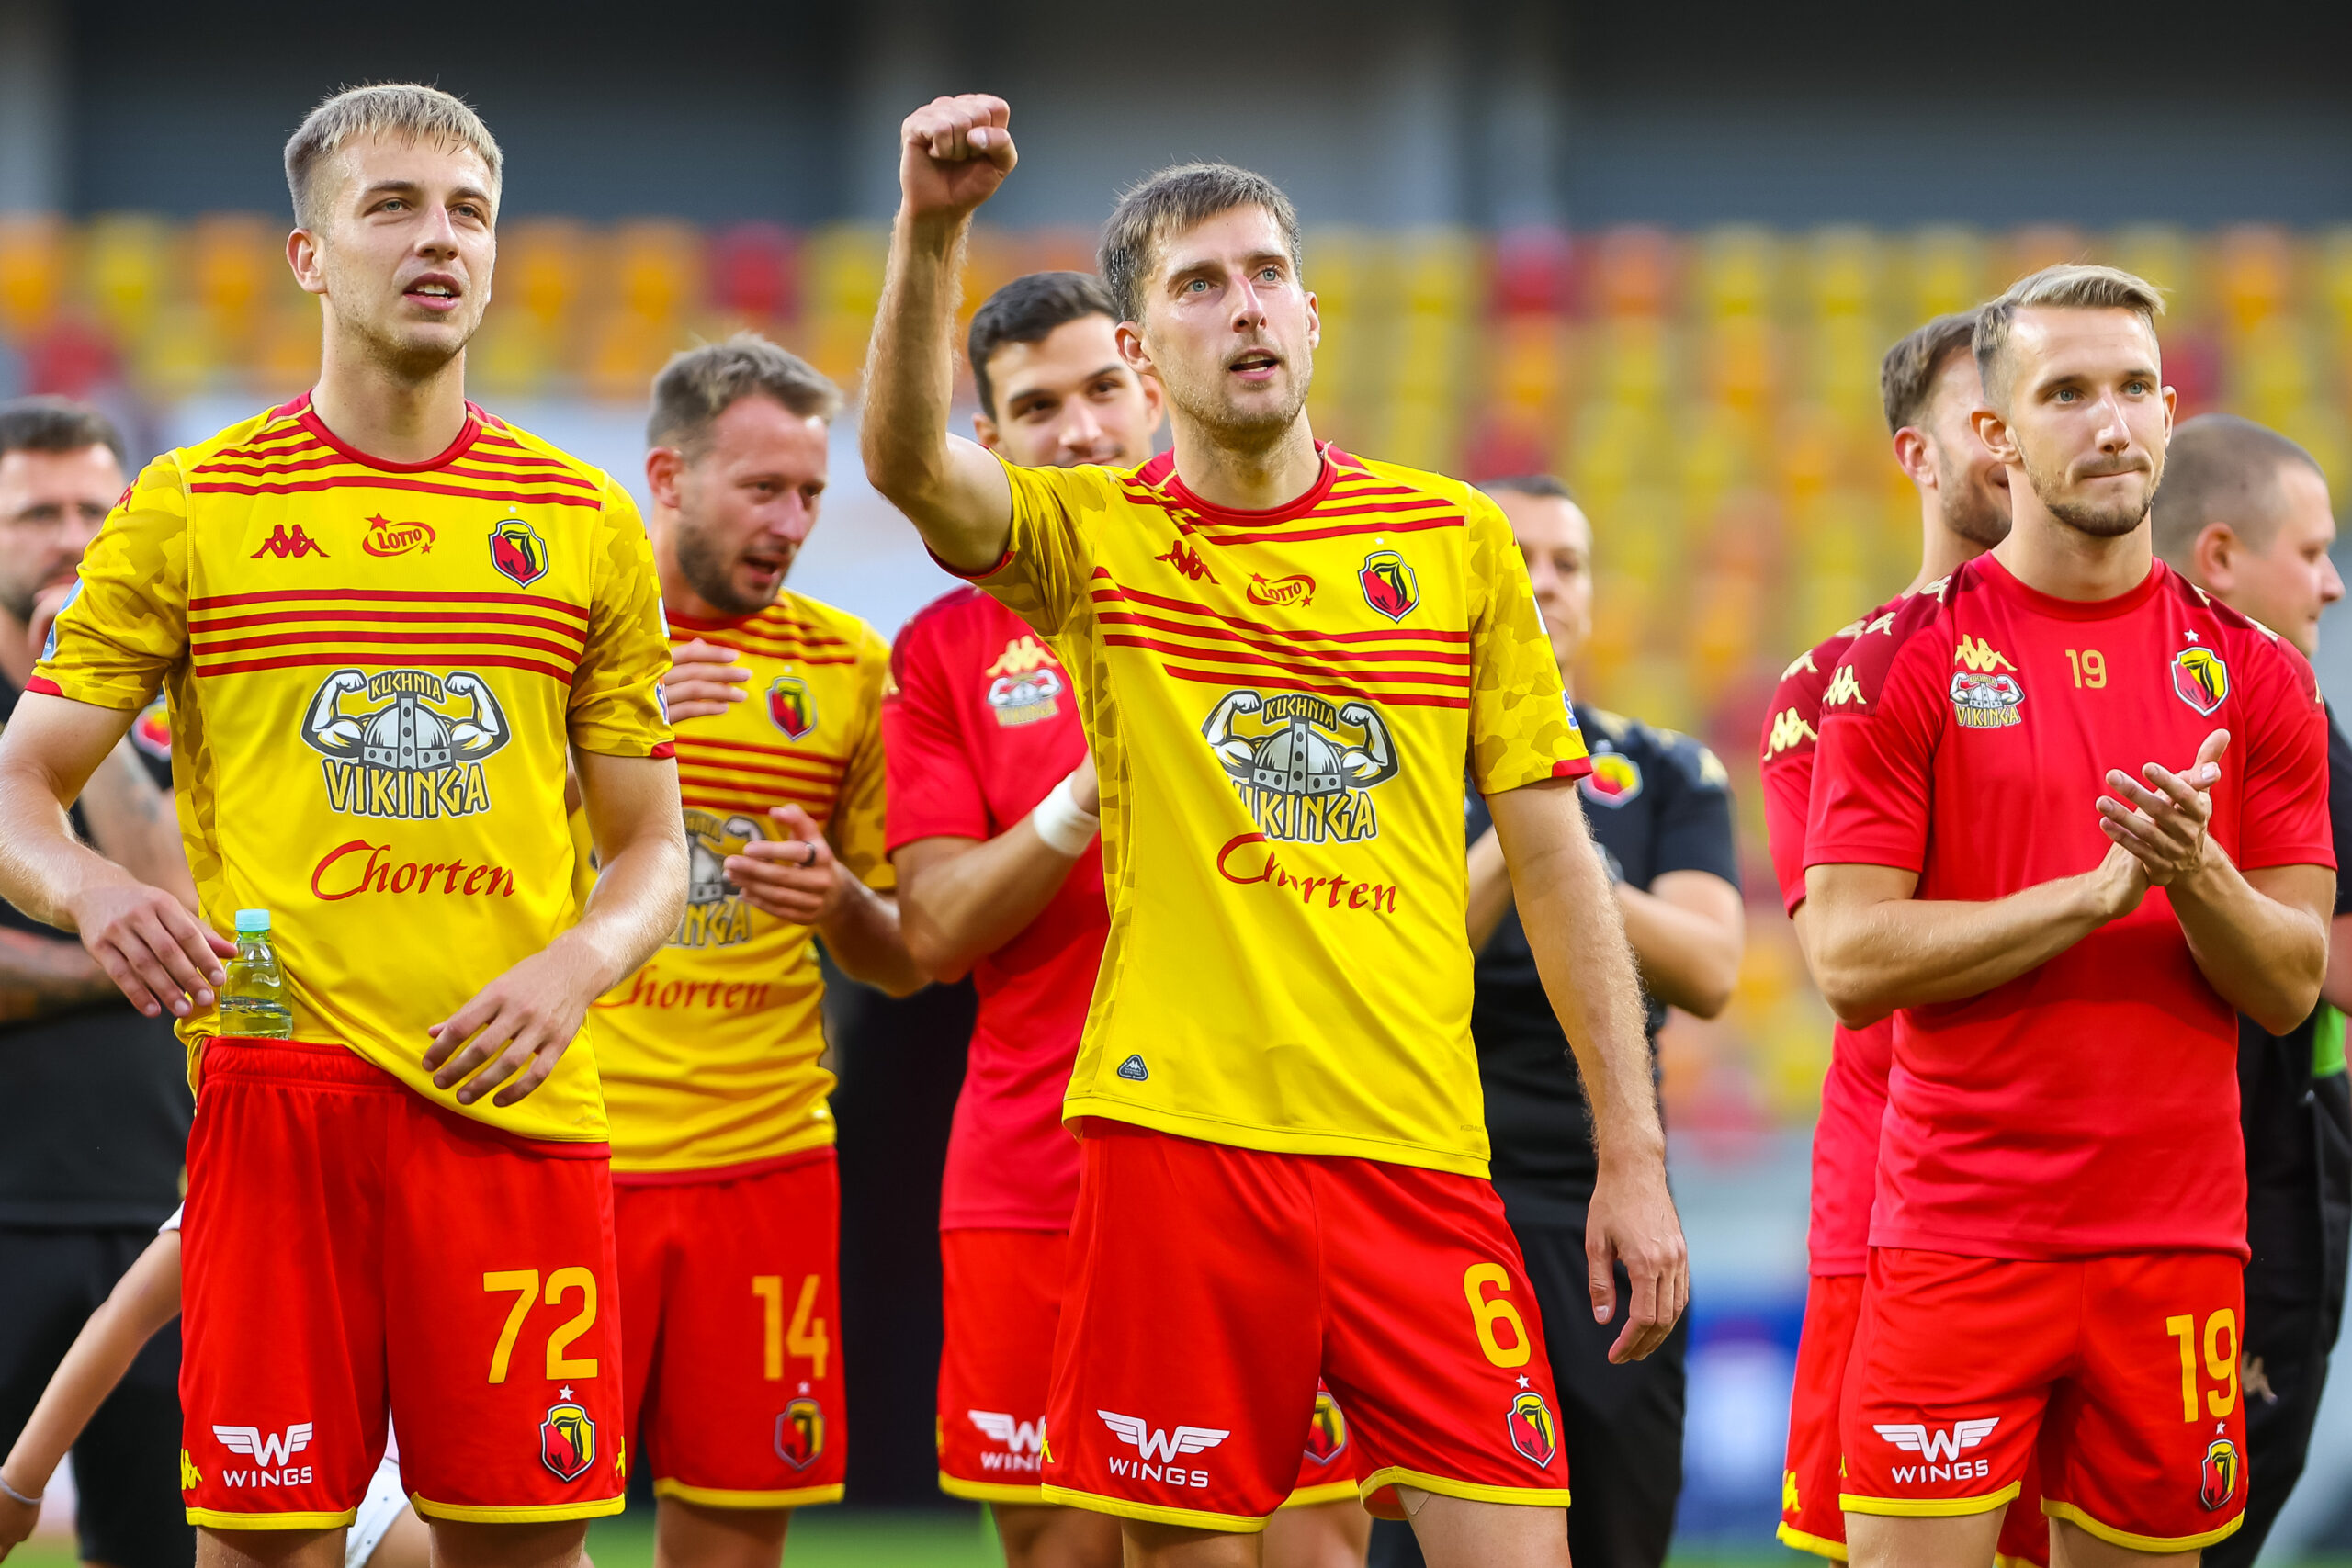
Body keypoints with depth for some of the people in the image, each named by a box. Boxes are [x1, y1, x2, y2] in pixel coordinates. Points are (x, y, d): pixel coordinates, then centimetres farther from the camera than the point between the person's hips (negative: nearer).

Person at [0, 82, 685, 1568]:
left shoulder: (586, 524, 12)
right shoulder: (188, 509, 6)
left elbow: (653, 849, 14)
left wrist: (575, 968, -7)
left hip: (516, 1100, 2)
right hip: (274, 1087, -2)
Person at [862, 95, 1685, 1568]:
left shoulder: (1455, 538, 9)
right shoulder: (1092, 538, 5)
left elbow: (1556, 856, 10)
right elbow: (909, 461, -17)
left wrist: (1634, 1155, 6)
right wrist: (932, 232, -33)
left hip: (1416, 1149, 1)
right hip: (1178, 1131, -1)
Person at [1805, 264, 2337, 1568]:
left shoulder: (2251, 676, 8)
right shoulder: (1900, 662, 0)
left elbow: (2289, 987, 6)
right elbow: (1850, 958, -8)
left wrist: (2195, 875, -15)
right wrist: (2103, 888, -15)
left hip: (2175, 1243, 3)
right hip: (1956, 1246, -3)